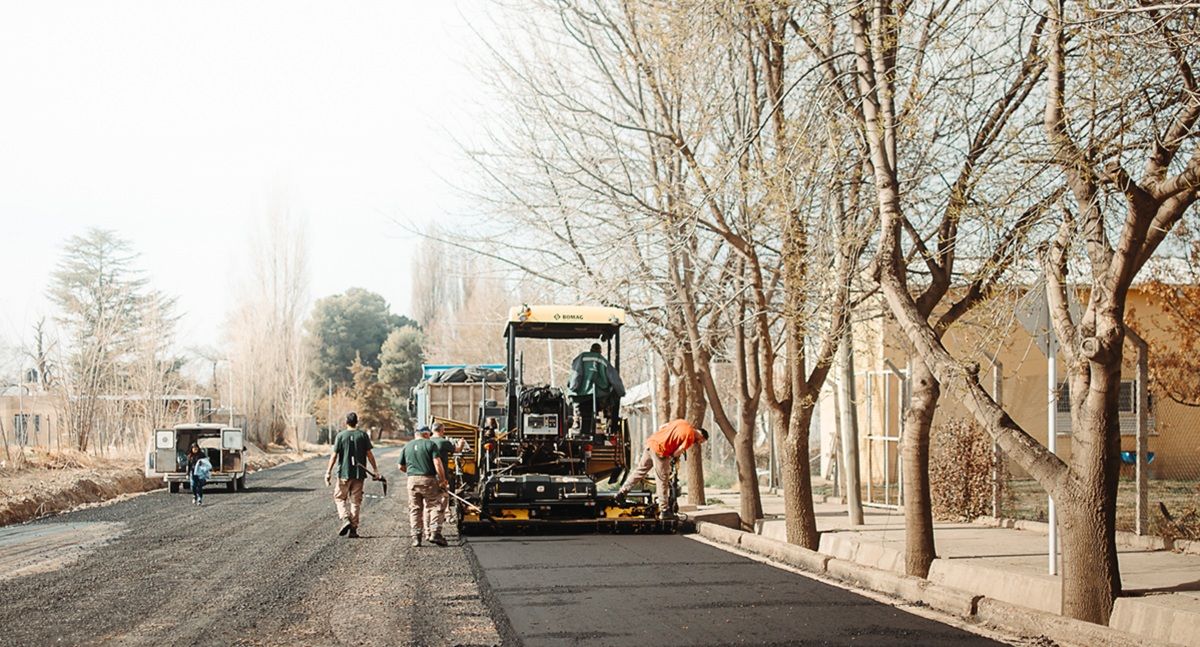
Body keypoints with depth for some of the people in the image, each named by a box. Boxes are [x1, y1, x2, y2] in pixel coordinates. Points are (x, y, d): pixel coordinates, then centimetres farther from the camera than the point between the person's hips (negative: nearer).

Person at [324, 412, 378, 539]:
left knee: (339, 497, 12)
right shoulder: (363, 435, 0)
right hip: (359, 473, 2)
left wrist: (328, 472, -1)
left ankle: (345, 519, -10)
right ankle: (353, 529, 6)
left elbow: (334, 455, -6)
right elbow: (369, 454, 0)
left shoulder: (341, 436, -4)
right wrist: (375, 470, 8)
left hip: (344, 473, -2)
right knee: (356, 501, 7)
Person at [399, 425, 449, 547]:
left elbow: (401, 467, 16)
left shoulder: (407, 447, 12)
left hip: (412, 480, 4)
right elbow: (437, 464, -10)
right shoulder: (430, 444, -2)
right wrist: (443, 481, -4)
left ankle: (416, 536, 5)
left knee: (415, 509, 9)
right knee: (435, 506, 3)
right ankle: (435, 532, -9)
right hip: (429, 479, -4)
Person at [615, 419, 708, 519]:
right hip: (660, 450, -8)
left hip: (651, 441, 8)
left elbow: (661, 427, 19)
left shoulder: (683, 423, 16)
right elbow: (677, 452, -9)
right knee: (662, 481, 1)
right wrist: (672, 456, 12)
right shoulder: (691, 436, -7)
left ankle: (622, 491, 29)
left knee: (641, 469, 23)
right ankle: (664, 512, 7)